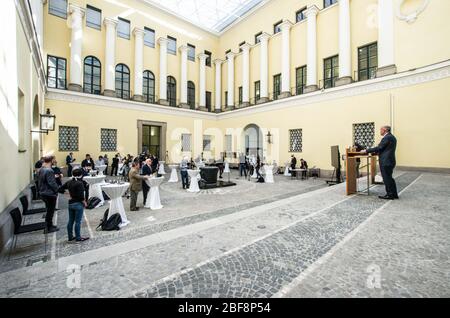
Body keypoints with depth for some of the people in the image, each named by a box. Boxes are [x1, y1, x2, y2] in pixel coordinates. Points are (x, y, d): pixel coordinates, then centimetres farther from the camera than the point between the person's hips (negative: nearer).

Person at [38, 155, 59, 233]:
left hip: (43, 193, 9)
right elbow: (52, 183, -24)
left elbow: (40, 181, 15)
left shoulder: (41, 170, 6)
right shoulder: (49, 171, -24)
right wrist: (58, 190, -12)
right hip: (50, 194, -9)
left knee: (49, 210, 20)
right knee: (50, 211, 3)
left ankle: (49, 225, 32)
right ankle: (49, 228, 13)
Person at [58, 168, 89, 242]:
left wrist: (67, 192, 14)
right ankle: (78, 238, 11)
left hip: (70, 203, 8)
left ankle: (70, 237, 27)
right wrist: (84, 202, -10)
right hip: (78, 204, -7)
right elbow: (80, 196, -22)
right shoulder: (80, 183, -19)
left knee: (70, 221, 15)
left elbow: (60, 189, 11)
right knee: (78, 221, 1)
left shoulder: (69, 182, 4)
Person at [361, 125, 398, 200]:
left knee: (387, 178, -1)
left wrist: (366, 151, -14)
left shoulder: (387, 137, -15)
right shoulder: (391, 137, 16)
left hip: (386, 162, -10)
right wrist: (376, 152, 22)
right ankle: (394, 194, 24)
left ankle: (390, 195, 8)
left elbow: (379, 147, -19)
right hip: (389, 161, 10)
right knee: (389, 178, 17)